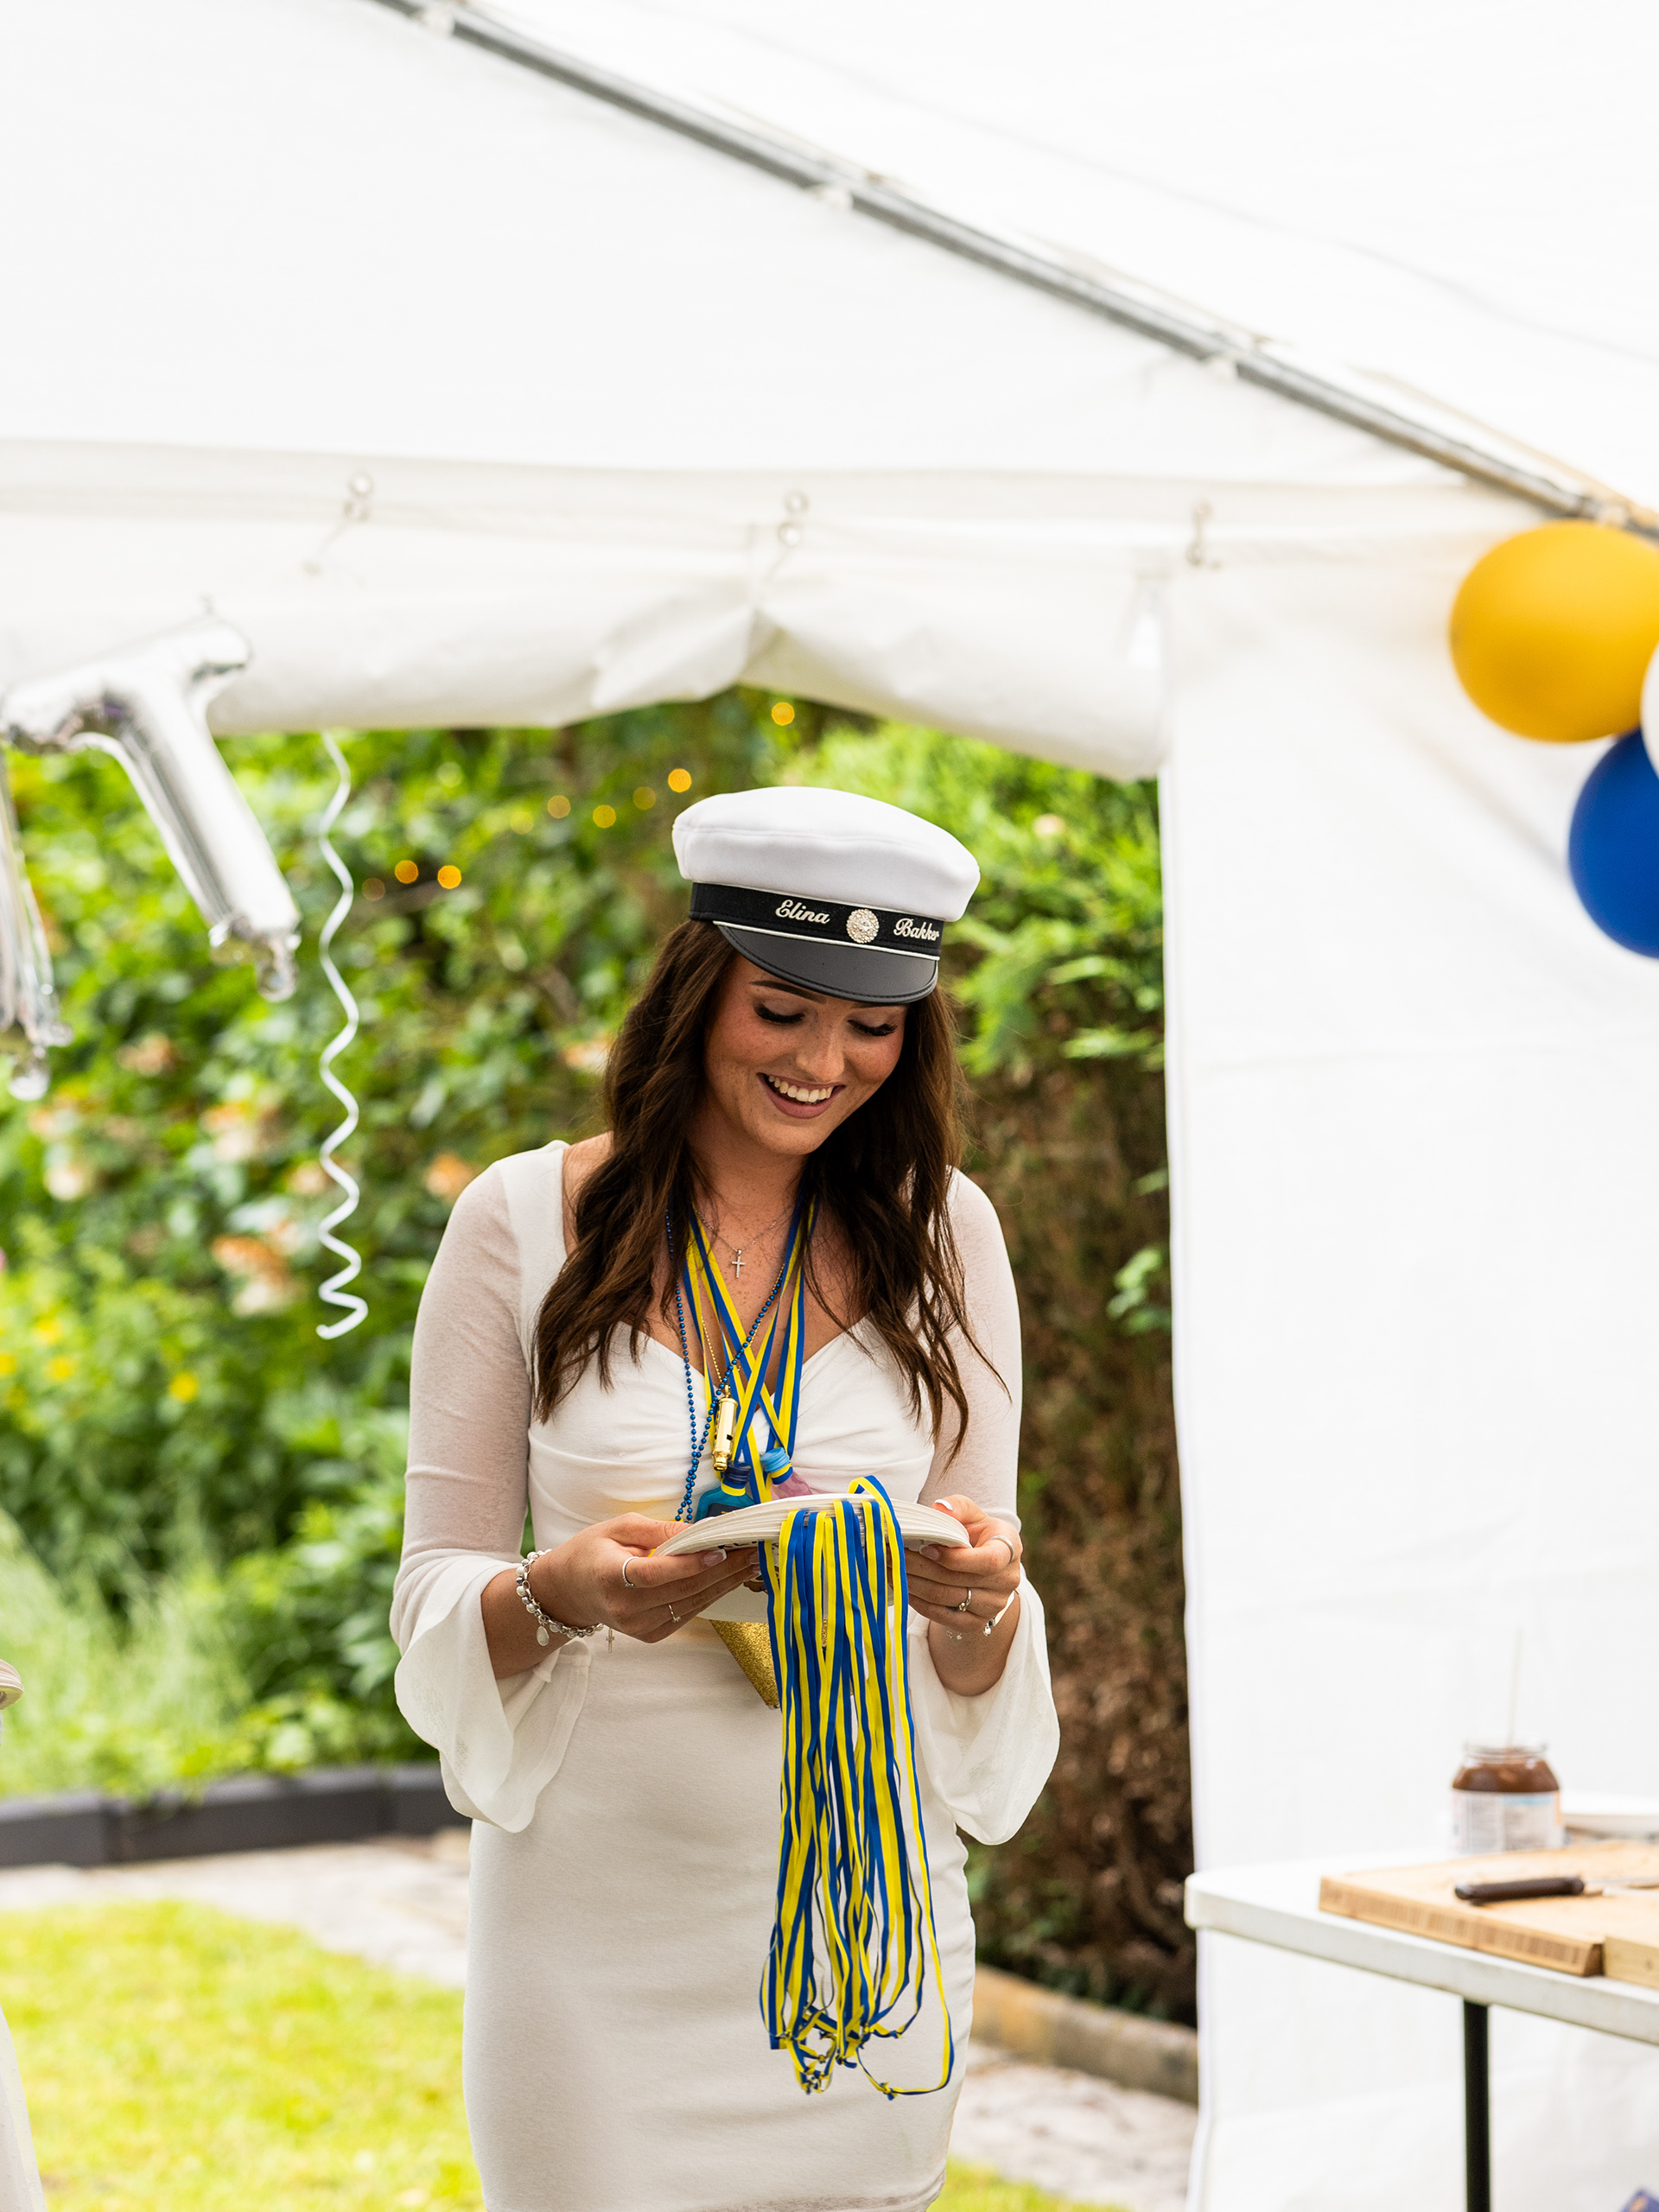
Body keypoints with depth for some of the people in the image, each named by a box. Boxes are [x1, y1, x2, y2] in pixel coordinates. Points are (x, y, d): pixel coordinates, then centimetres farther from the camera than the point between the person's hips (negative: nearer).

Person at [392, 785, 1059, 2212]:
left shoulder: (938, 1235, 4)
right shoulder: (525, 1223, -3)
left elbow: (987, 1655, 5)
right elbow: (436, 1594, 0)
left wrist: (977, 1604, -18)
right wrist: (560, 1596, -22)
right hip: (597, 1913, -2)